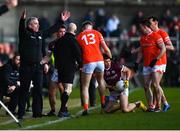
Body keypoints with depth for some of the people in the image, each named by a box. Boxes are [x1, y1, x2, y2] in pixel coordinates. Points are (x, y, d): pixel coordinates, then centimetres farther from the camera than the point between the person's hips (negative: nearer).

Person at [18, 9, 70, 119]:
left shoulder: (40, 35, 14)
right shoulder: (25, 34, -4)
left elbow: (52, 30, 24)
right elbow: (21, 28, -24)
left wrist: (62, 21, 26)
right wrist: (23, 19, -45)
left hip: (38, 67, 6)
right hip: (26, 67, -6)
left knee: (38, 90, 2)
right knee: (24, 90, -1)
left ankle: (37, 112, 6)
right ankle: (21, 113, 2)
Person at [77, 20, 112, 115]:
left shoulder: (79, 37, 11)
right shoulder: (97, 33, 13)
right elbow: (106, 49, 8)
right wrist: (110, 59, 18)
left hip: (88, 62, -2)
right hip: (99, 60, 2)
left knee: (85, 86, 3)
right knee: (100, 81, 27)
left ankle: (86, 108, -10)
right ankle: (103, 103, 30)